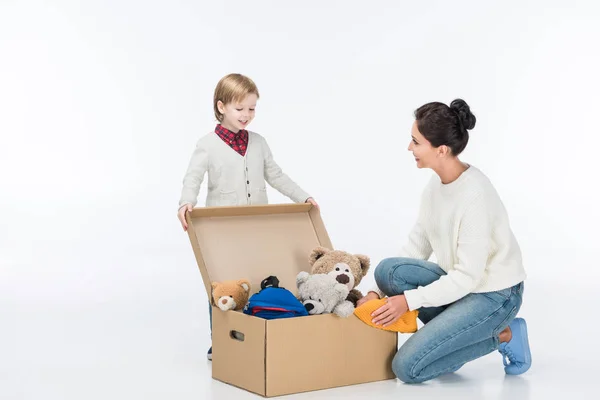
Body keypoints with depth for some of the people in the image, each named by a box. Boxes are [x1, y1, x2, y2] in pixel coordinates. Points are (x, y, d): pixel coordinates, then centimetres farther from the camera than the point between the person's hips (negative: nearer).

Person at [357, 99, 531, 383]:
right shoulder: (437, 184, -2)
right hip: (459, 281, 8)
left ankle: (503, 336, 1)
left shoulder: (475, 196, -28)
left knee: (407, 367, -14)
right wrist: (377, 292, -6)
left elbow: (467, 276, -24)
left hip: (493, 295, -8)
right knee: (388, 270, -17)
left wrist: (409, 300, -22)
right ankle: (455, 332, 2)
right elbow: (417, 245, 2)